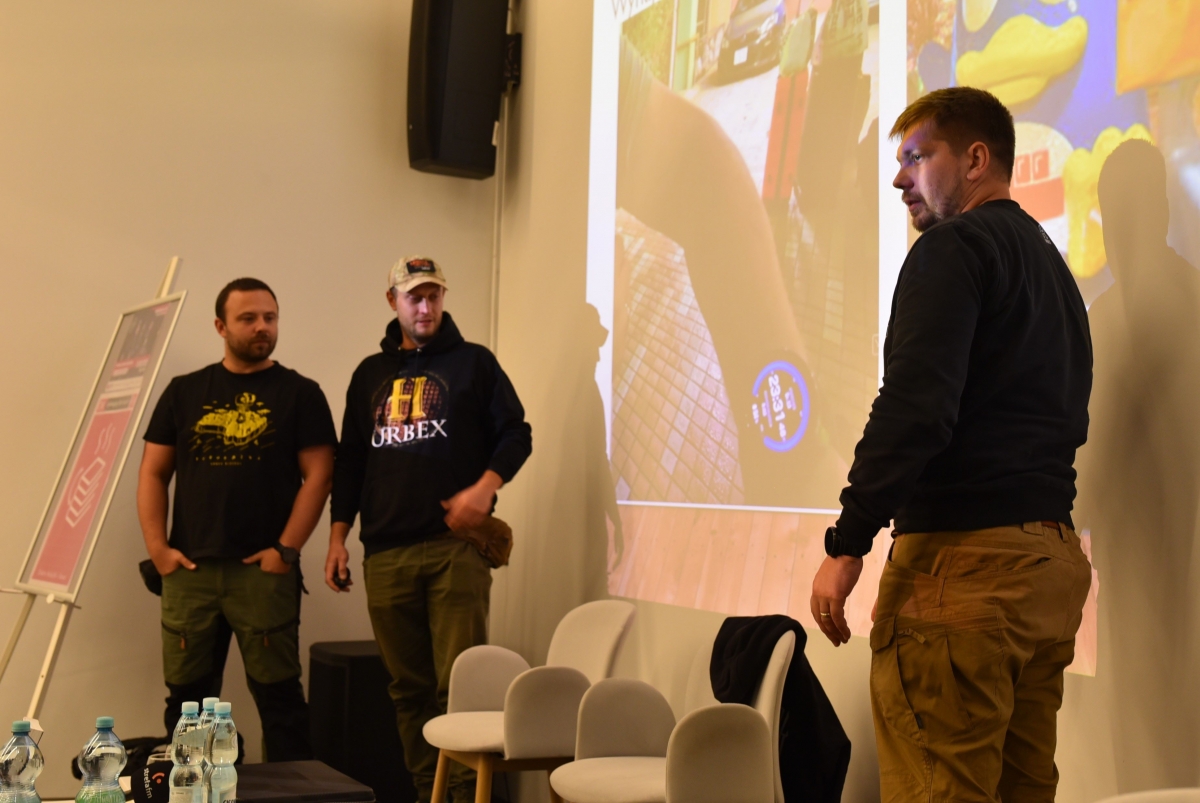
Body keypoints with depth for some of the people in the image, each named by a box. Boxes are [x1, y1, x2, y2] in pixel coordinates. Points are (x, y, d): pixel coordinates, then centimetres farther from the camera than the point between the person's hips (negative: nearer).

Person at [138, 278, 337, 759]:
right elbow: (153, 472, 11)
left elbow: (318, 475, -2)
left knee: (278, 694, 0)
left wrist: (286, 549, -10)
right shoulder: (185, 392, 12)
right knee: (186, 695, 9)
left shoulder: (299, 393, 4)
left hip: (264, 570, -3)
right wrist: (157, 547, 0)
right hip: (188, 570, 3)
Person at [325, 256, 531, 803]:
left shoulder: (473, 362, 7)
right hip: (386, 553, 4)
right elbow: (350, 460, 20)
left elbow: (516, 434, 4)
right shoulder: (370, 374, 18)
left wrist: (486, 486, -13)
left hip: (455, 545, -4)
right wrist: (338, 535, 13)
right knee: (408, 687, 7)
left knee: (458, 682, -10)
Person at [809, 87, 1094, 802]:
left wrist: (847, 544, -17)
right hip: (1054, 558, 10)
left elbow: (914, 408, -19)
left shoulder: (954, 248, -7)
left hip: (962, 555, -9)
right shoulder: (1053, 265, 22)